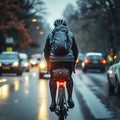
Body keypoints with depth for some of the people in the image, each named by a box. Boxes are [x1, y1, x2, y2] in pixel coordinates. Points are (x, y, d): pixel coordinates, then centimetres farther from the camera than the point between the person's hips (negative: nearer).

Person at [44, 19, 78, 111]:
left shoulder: (50, 35, 17)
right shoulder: (70, 34, 18)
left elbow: (46, 51, 16)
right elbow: (76, 50, 17)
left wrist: (48, 63, 23)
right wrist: (74, 63, 24)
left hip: (54, 59, -1)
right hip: (69, 59, 1)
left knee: (52, 80, 16)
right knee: (69, 78, 23)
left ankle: (53, 101, 5)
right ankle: (70, 98, 9)